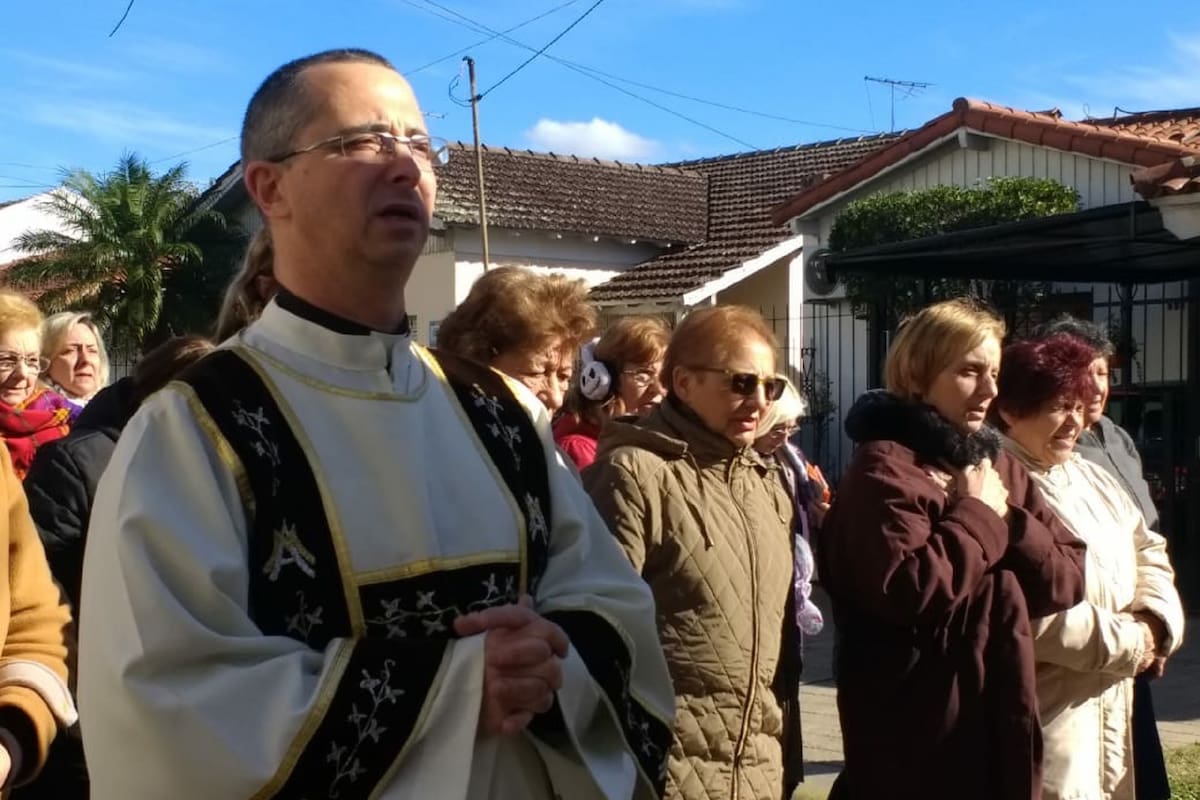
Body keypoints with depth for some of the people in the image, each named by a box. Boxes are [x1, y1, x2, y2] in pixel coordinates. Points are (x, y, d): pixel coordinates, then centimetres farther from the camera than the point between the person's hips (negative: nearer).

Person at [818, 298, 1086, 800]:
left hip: (1002, 722, 7)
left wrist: (1007, 519, -8)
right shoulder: (885, 468, -12)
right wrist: (978, 515, -13)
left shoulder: (998, 466, 13)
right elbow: (907, 590, -25)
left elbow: (1068, 579, 8)